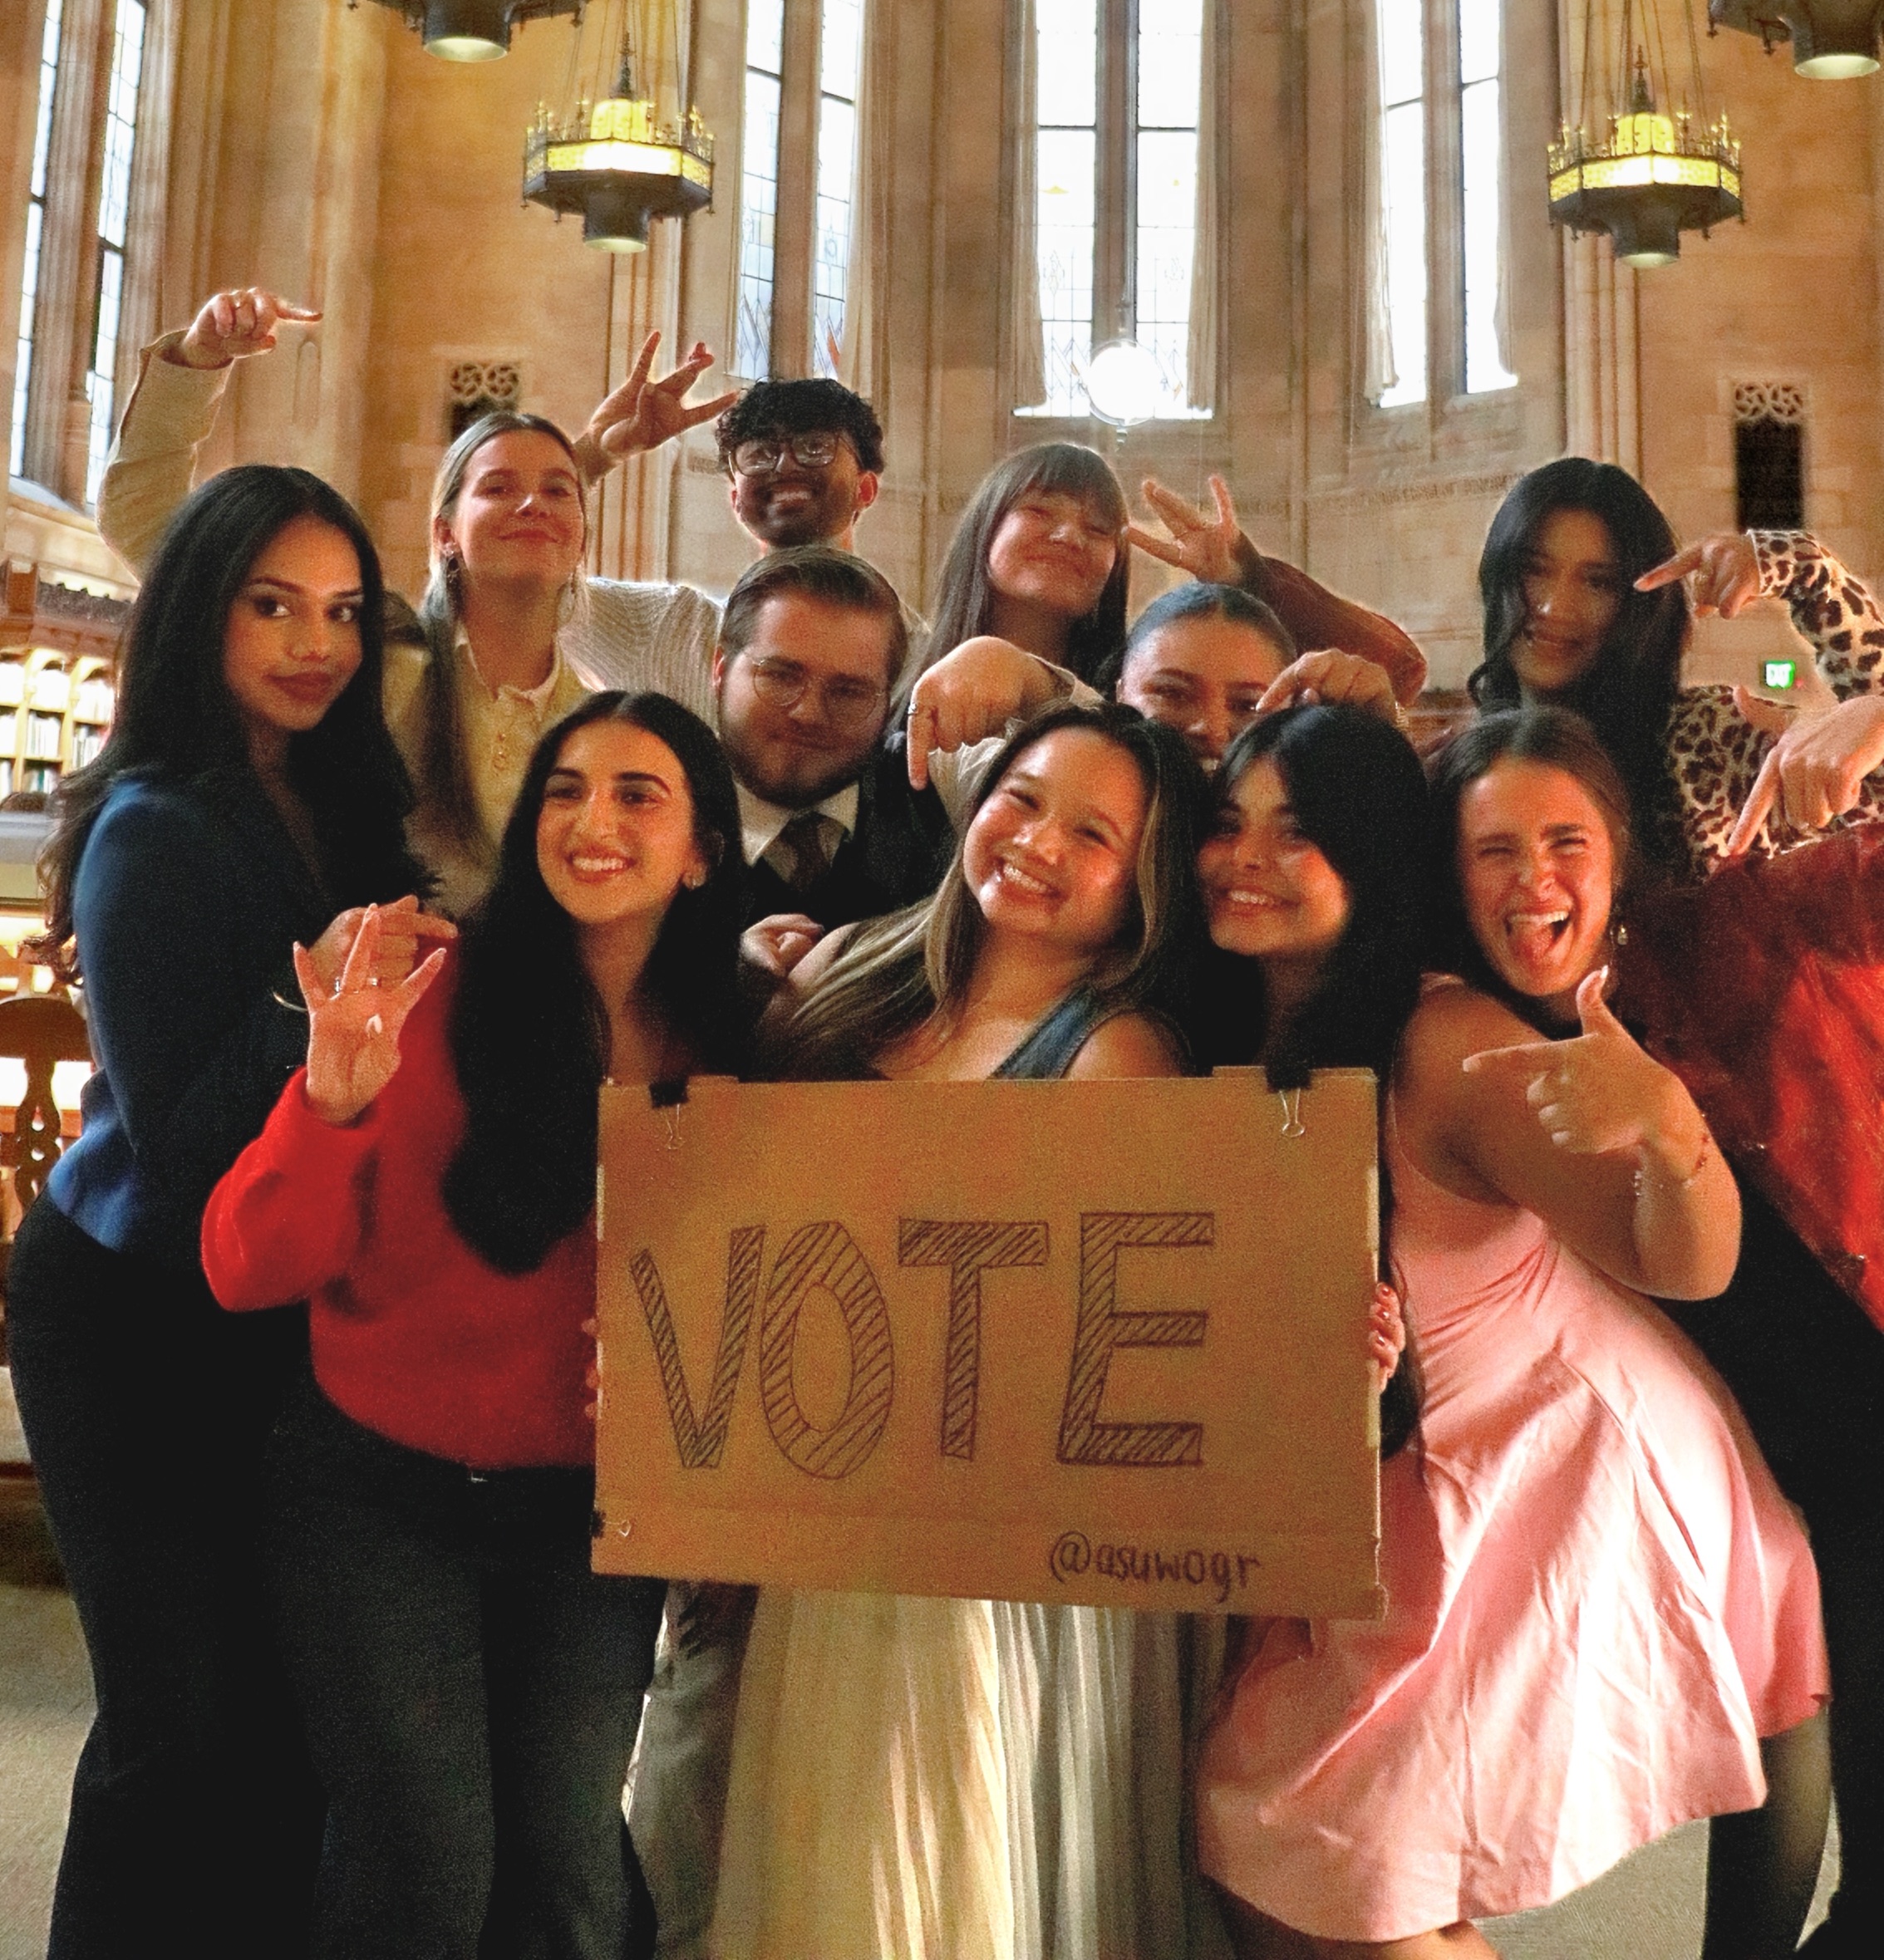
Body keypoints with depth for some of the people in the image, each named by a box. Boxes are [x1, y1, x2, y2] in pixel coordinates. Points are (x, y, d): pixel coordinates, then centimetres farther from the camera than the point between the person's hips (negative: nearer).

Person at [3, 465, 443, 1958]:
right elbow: (170, 1126, -18)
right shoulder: (156, 829, -14)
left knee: (286, 1706, 9)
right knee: (187, 1720, -1)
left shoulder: (335, 803, 5)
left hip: (284, 1314, 6)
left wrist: (411, 977, -6)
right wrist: (309, 1004, -28)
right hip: (143, 1323, -6)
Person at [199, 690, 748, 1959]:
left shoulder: (724, 1051, -4)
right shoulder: (429, 1003, -14)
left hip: (593, 1515, 3)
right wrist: (335, 1103, -33)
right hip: (384, 1497, -2)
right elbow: (249, 1271, -16)